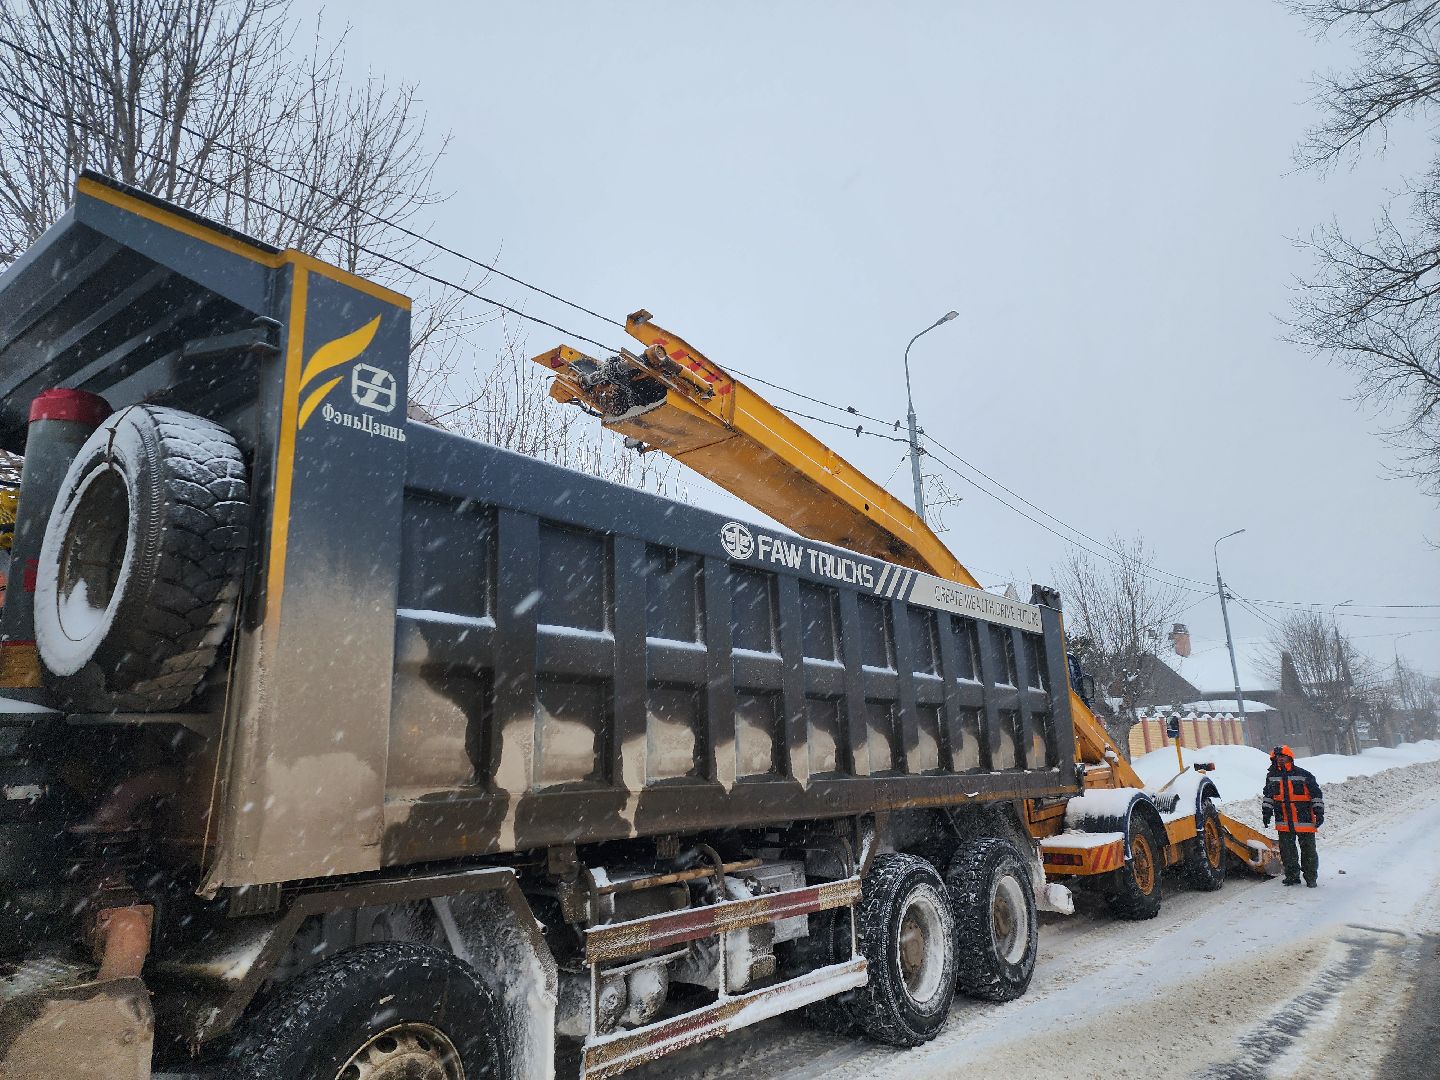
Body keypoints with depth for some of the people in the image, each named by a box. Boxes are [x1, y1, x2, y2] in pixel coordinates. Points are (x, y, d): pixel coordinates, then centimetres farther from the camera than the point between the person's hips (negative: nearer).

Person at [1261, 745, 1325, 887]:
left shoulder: (1304, 775, -5)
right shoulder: (1272, 776, 7)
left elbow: (1316, 794, -2)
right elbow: (1268, 796, 17)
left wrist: (1319, 813, -6)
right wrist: (1266, 812, 13)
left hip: (1304, 821, -4)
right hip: (1283, 822, 4)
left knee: (1308, 849, 5)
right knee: (1287, 850, 6)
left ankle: (1311, 877, 16)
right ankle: (1292, 876, 17)